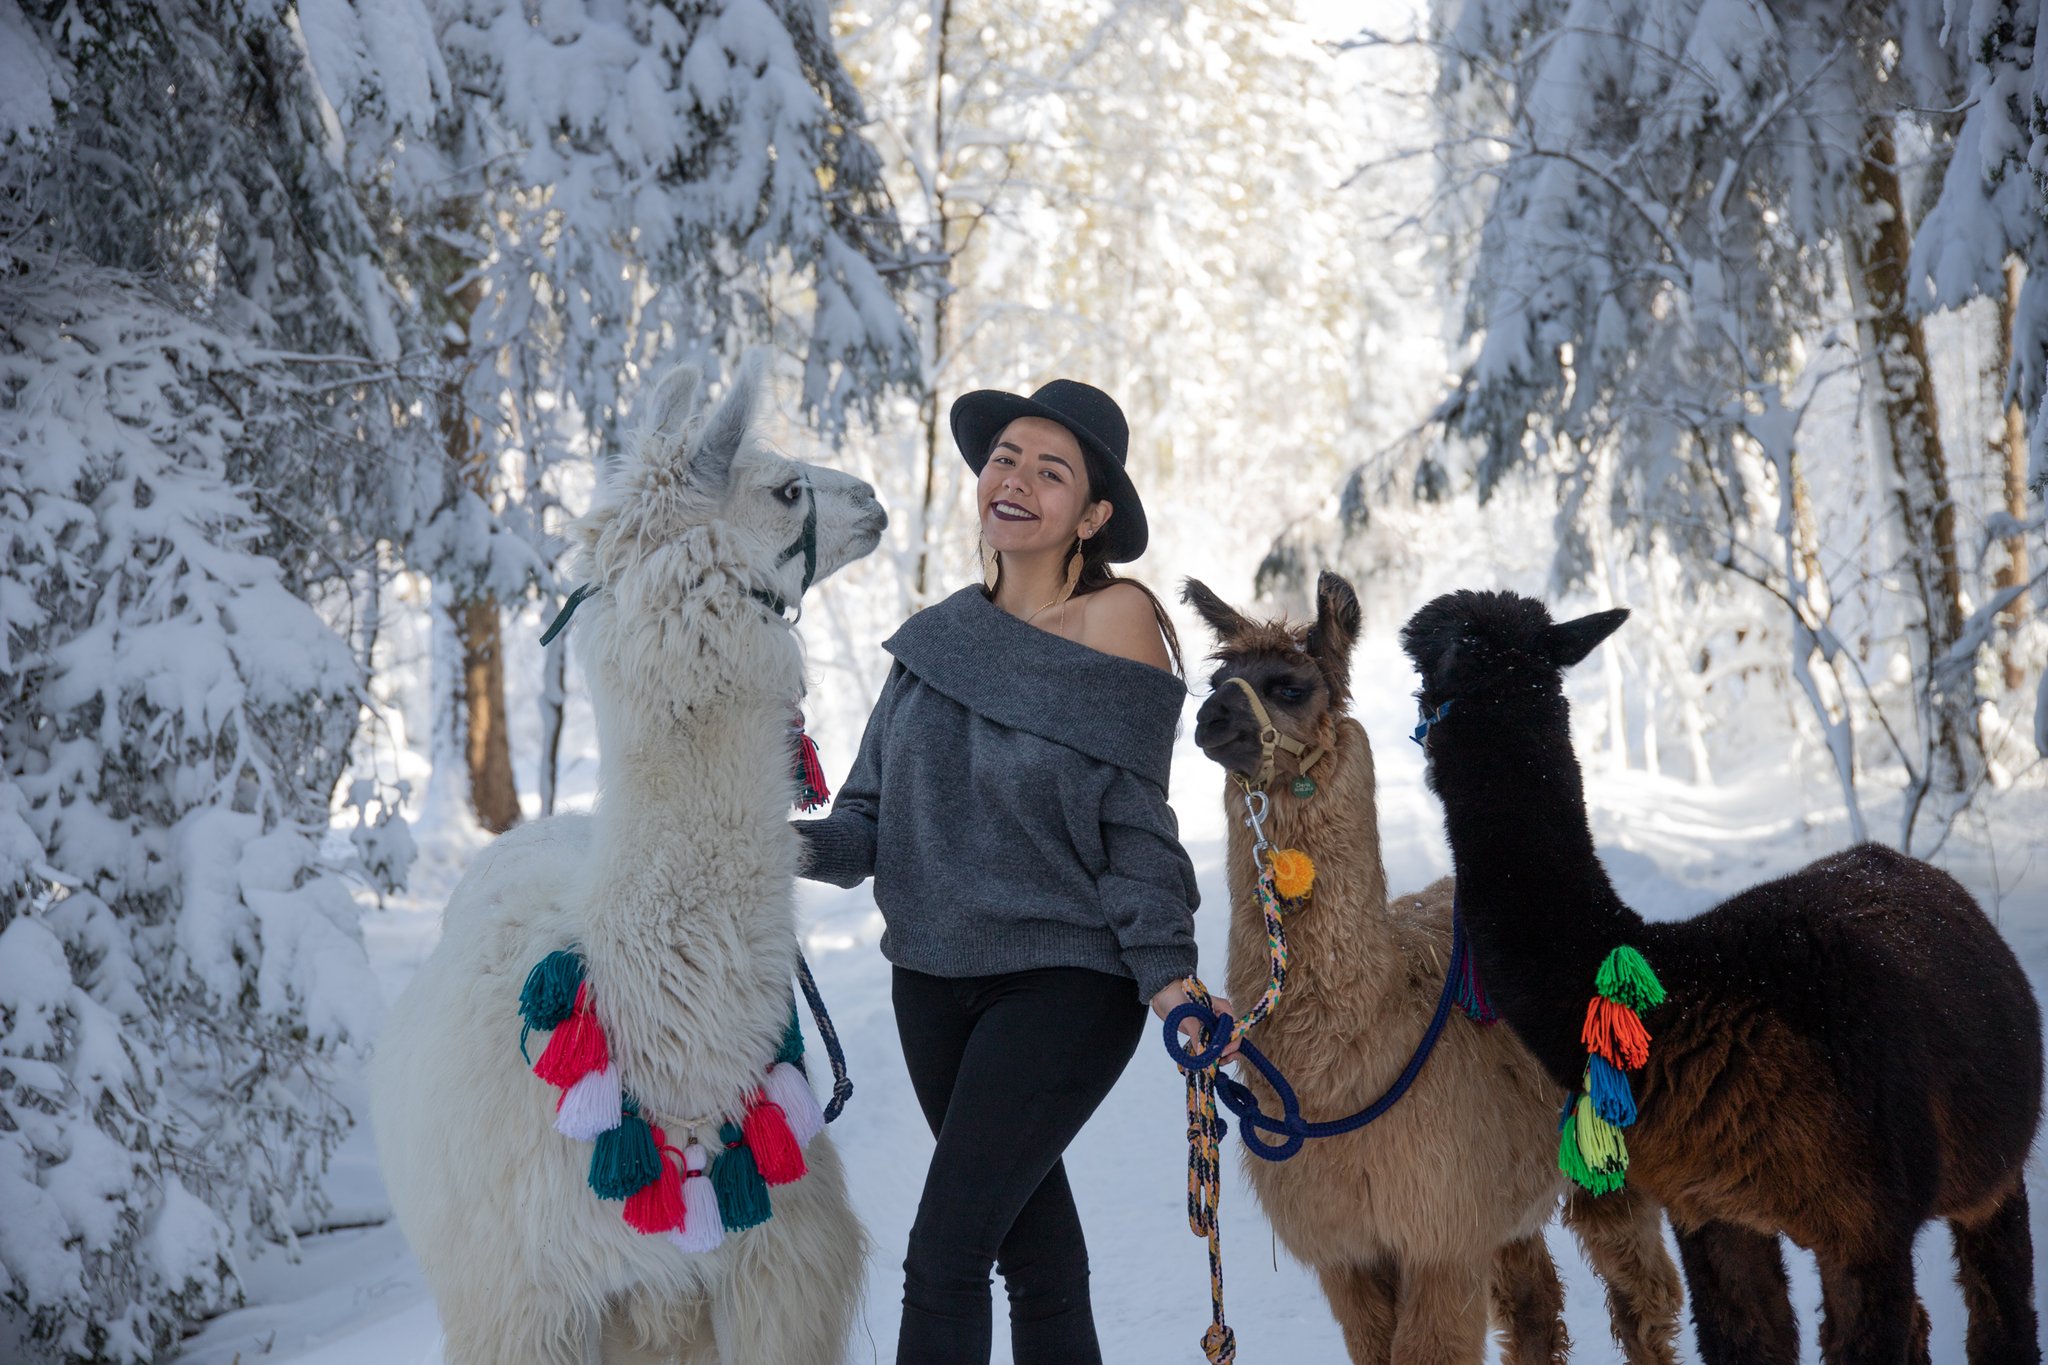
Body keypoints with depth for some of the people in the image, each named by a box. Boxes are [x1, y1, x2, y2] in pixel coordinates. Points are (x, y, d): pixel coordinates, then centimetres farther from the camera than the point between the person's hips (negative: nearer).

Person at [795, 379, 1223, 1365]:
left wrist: (1167, 977, -18)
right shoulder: (938, 638, 7)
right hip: (936, 979, 5)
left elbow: (1134, 825, -8)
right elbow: (873, 819, 8)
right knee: (1034, 1247, 15)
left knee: (943, 1257, -11)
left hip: (1066, 982, -5)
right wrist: (790, 848, -12)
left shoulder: (1117, 618, -8)